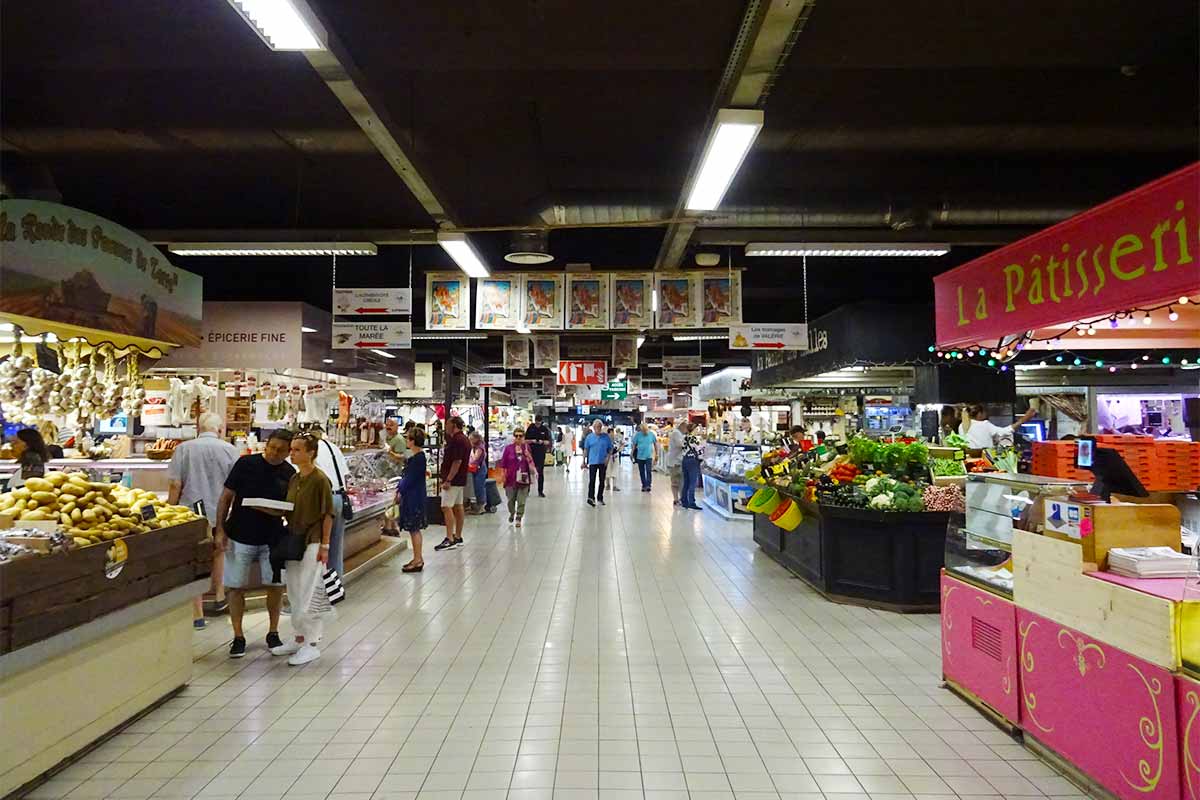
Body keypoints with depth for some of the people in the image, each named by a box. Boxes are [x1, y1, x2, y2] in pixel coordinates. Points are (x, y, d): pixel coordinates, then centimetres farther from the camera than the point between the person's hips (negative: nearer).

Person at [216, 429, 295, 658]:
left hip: (272, 539, 2)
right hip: (240, 537, -1)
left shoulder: (289, 474, -1)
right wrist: (220, 530, -6)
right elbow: (226, 497, -2)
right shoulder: (245, 464, -7)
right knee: (236, 587, 4)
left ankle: (273, 633, 23)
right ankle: (238, 637, 18)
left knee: (276, 586, 5)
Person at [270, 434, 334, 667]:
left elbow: (328, 514, -12)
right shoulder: (293, 479, 9)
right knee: (295, 594, 14)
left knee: (308, 595, -4)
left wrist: (324, 545, -14)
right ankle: (298, 638, 26)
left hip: (312, 542, -8)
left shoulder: (320, 480, -13)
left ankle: (311, 645, 6)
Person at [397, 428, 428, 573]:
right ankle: (418, 558, 22)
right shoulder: (415, 456, 11)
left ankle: (418, 560, 3)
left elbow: (410, 478, -19)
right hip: (411, 495, 10)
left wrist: (401, 492, -12)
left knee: (414, 528, -3)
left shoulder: (418, 458, -19)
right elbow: (407, 475, 17)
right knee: (414, 529, 14)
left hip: (414, 497, -10)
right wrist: (399, 489, 12)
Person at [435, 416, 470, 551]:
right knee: (458, 507, 12)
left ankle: (450, 539, -15)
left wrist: (448, 480, -23)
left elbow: (457, 461, -23)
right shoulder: (464, 439, 16)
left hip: (453, 480, -11)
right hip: (460, 479, 11)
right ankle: (458, 537, 17)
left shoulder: (457, 440, -17)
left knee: (447, 507, -12)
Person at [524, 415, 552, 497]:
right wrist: (532, 441, -16)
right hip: (531, 453, -1)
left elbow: (548, 442, 5)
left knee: (541, 472, 4)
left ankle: (540, 491, 10)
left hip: (541, 453, 1)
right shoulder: (530, 428, 1)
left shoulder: (545, 429, 3)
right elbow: (525, 440, 3)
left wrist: (542, 442, -15)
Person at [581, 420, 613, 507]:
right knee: (592, 480, -12)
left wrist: (608, 457, -9)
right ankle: (591, 498, -15)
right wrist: (584, 461, 4)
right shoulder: (589, 437, 2)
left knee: (602, 480, 8)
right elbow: (586, 450, 6)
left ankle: (600, 498, 20)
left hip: (603, 462, 1)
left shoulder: (606, 437, 2)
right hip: (593, 461, -1)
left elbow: (610, 448, 6)